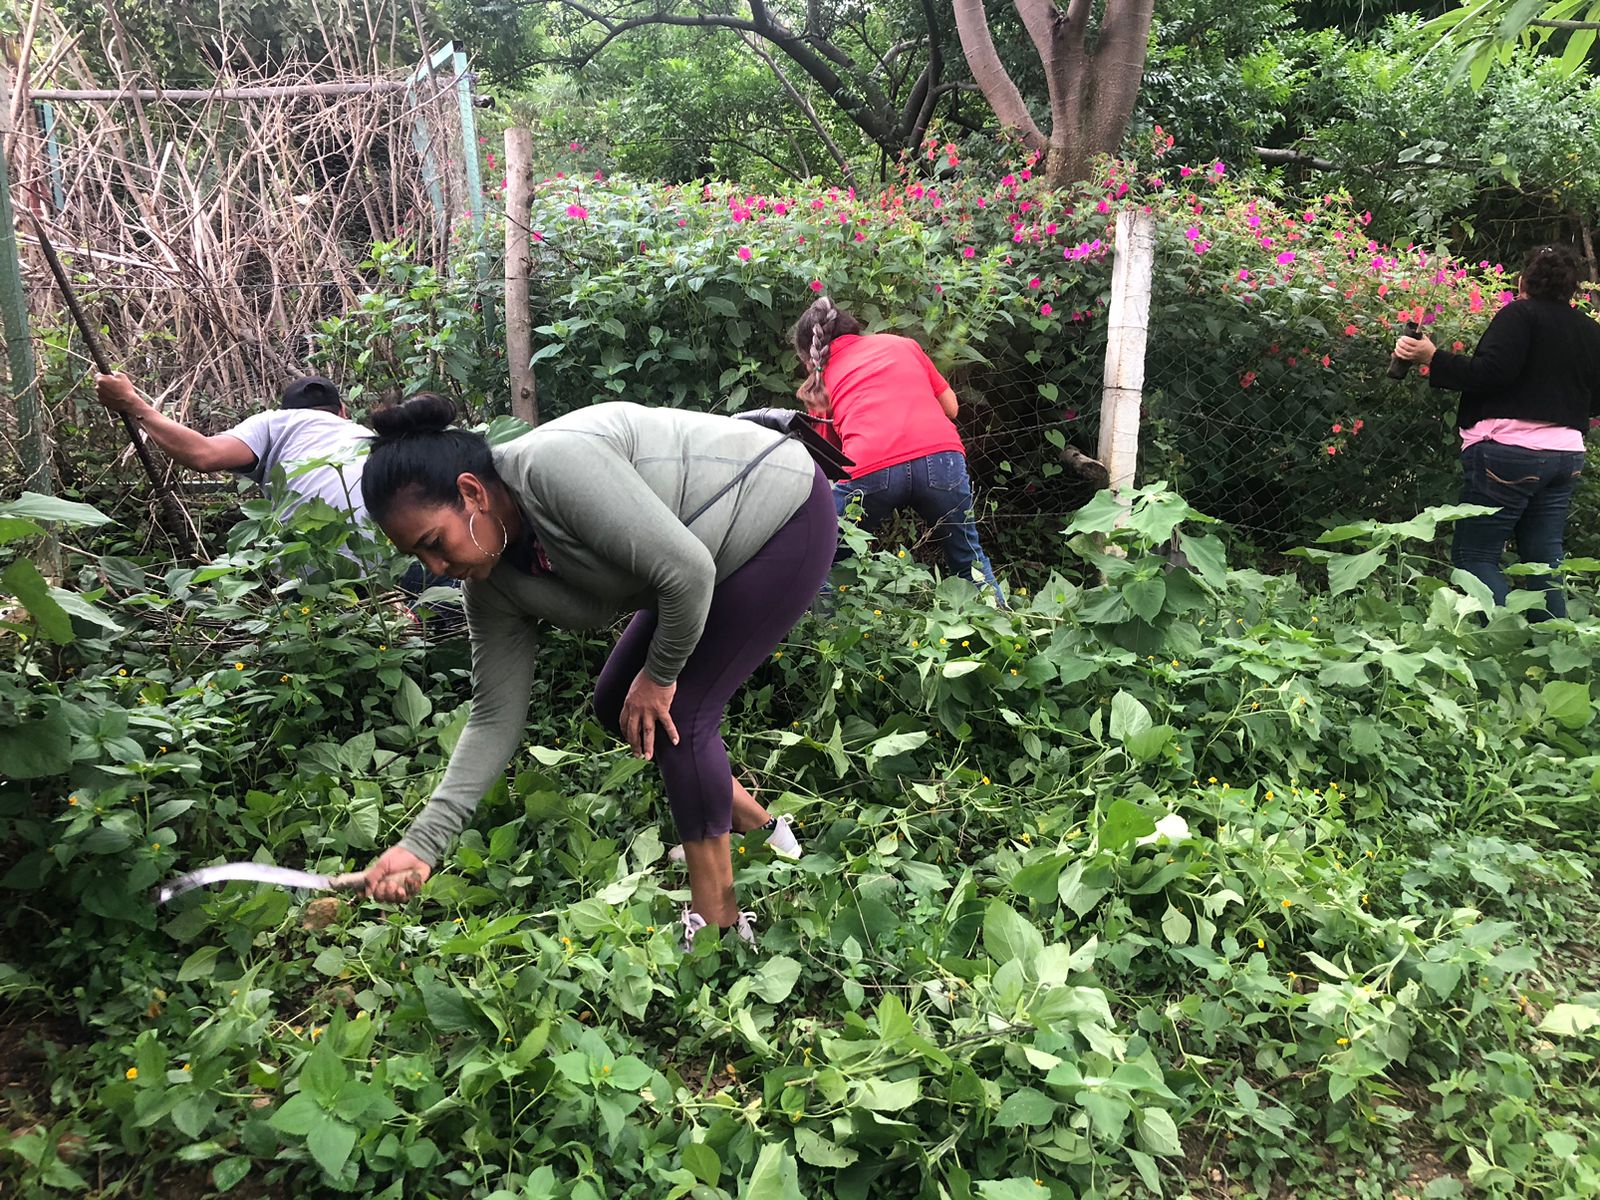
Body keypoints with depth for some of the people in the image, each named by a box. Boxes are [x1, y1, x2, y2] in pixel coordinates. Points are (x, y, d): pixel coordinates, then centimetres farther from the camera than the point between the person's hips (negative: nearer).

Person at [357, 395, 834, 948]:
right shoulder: (491, 586, -6)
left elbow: (687, 570, -34)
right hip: (713, 559, 9)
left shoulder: (552, 465, -33)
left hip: (786, 515, -9)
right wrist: (421, 844, -11)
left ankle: (718, 926, 4)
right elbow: (494, 718, -4)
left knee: (676, 712, -12)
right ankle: (759, 829, 28)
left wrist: (659, 674, -17)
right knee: (618, 706, 11)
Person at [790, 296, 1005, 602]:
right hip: (941, 457, 2)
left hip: (868, 470, -2)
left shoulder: (821, 379, 24)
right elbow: (950, 407, 28)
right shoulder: (902, 344, 27)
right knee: (968, 559, 22)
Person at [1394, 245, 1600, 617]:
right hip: (1567, 455, 7)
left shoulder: (1519, 315, -6)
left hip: (1509, 450, -7)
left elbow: (1490, 372, -19)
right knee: (1544, 560, 13)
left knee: (1475, 553, -2)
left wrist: (1432, 357, -14)